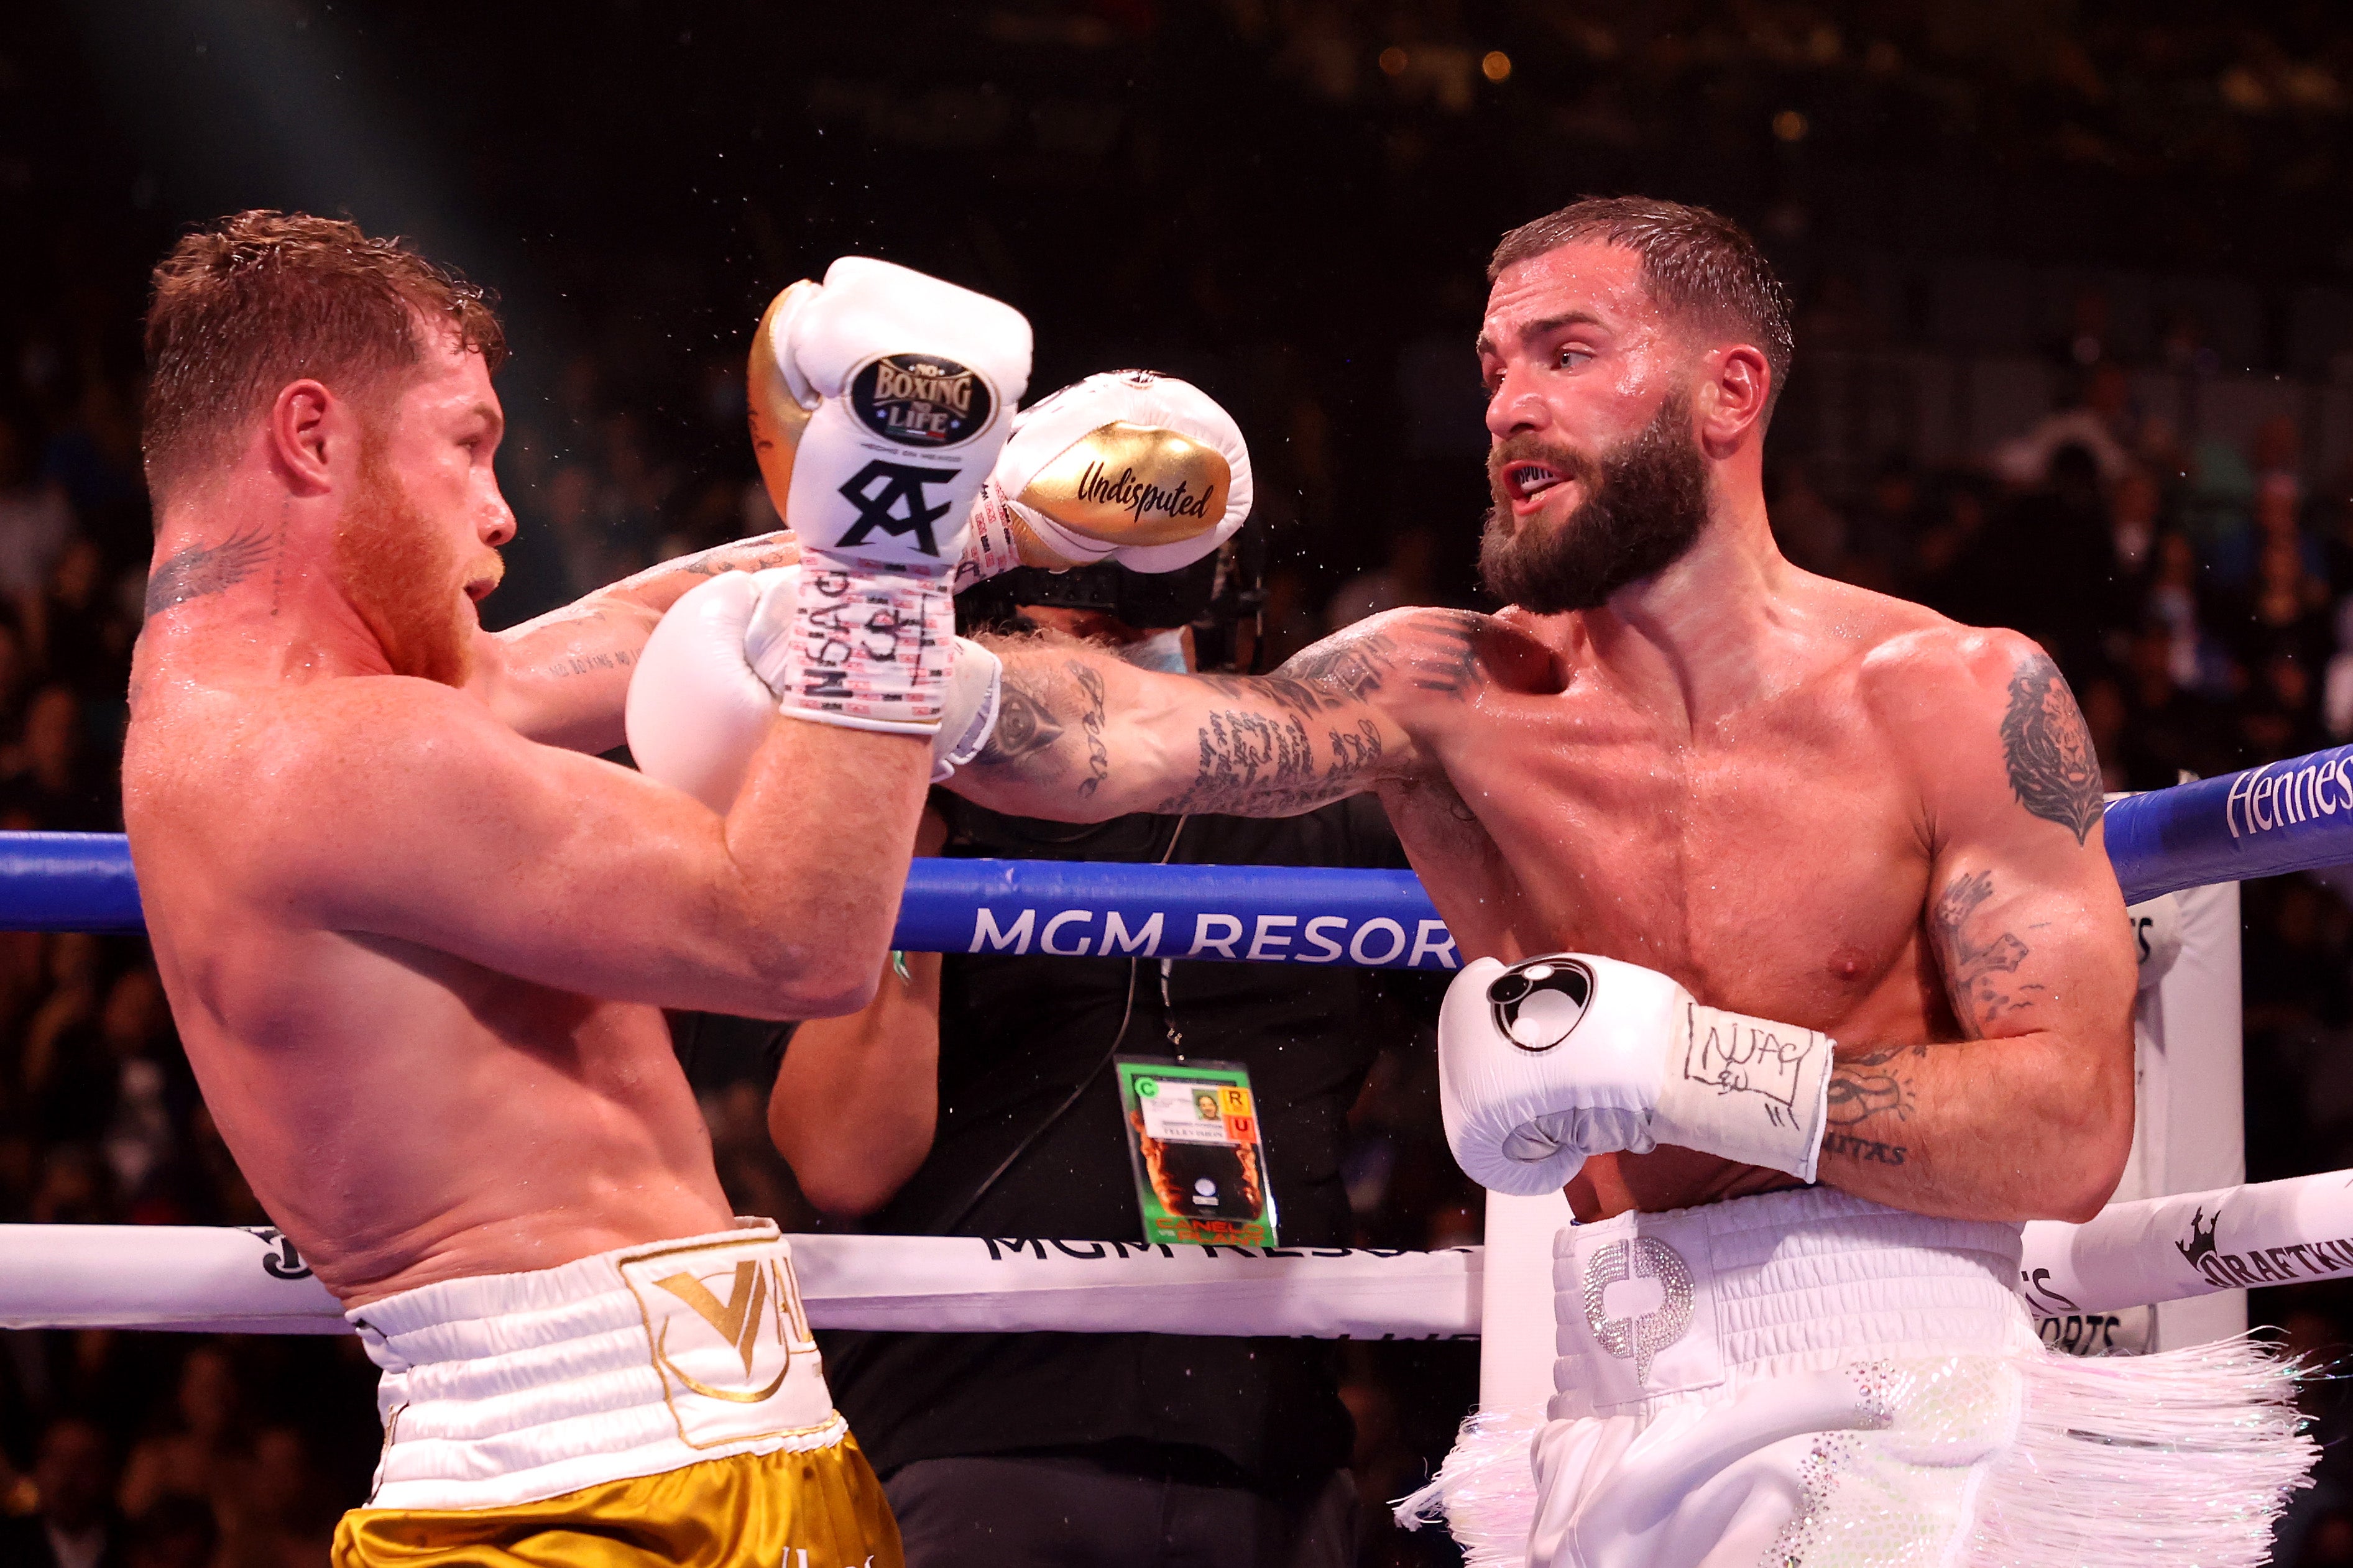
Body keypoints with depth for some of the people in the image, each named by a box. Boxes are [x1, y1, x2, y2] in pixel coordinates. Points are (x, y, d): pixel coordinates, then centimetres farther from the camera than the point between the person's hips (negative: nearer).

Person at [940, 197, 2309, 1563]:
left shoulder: (1961, 698, -3)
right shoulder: (1455, 693, 3)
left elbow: (2073, 1133, -11)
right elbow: (1124, 739, -12)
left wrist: (1697, 1067, -19)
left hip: (1902, 1413, -3)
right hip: (1617, 1426, 3)